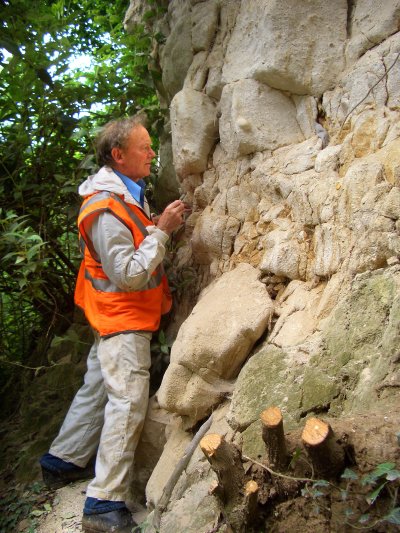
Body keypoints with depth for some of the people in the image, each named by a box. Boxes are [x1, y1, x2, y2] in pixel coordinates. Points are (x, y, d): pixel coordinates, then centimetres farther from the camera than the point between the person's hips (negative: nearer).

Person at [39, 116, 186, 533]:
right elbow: (129, 276, -26)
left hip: (121, 316, 10)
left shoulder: (126, 193, 8)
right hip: (123, 317, -10)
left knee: (97, 388, 19)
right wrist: (161, 230, -21)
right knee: (128, 402, -9)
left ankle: (63, 461, 36)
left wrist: (163, 226, 6)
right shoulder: (106, 209, -24)